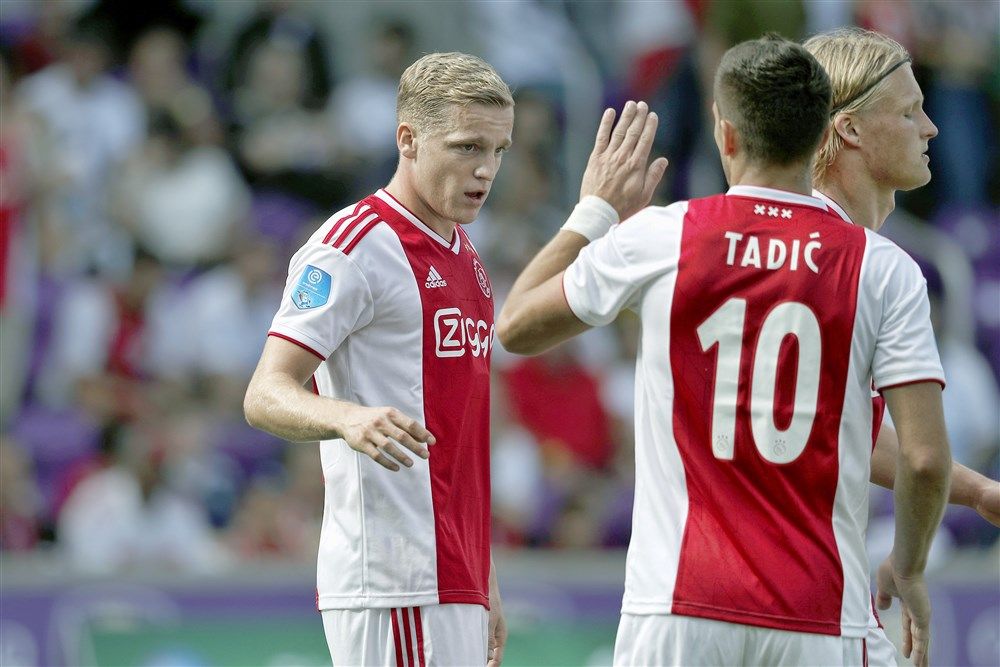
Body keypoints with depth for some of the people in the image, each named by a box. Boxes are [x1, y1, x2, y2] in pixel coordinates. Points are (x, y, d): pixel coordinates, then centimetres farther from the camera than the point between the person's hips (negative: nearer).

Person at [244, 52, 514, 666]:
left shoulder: (463, 253, 20)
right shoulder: (355, 243, -8)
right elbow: (266, 396, -16)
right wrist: (348, 418, -37)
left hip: (456, 587, 9)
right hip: (394, 589, -9)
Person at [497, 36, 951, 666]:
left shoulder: (658, 239, 0)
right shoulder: (885, 269, -1)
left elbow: (514, 325, 14)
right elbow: (926, 459, -6)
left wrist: (594, 212, 26)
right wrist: (910, 566, 13)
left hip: (681, 610, 0)